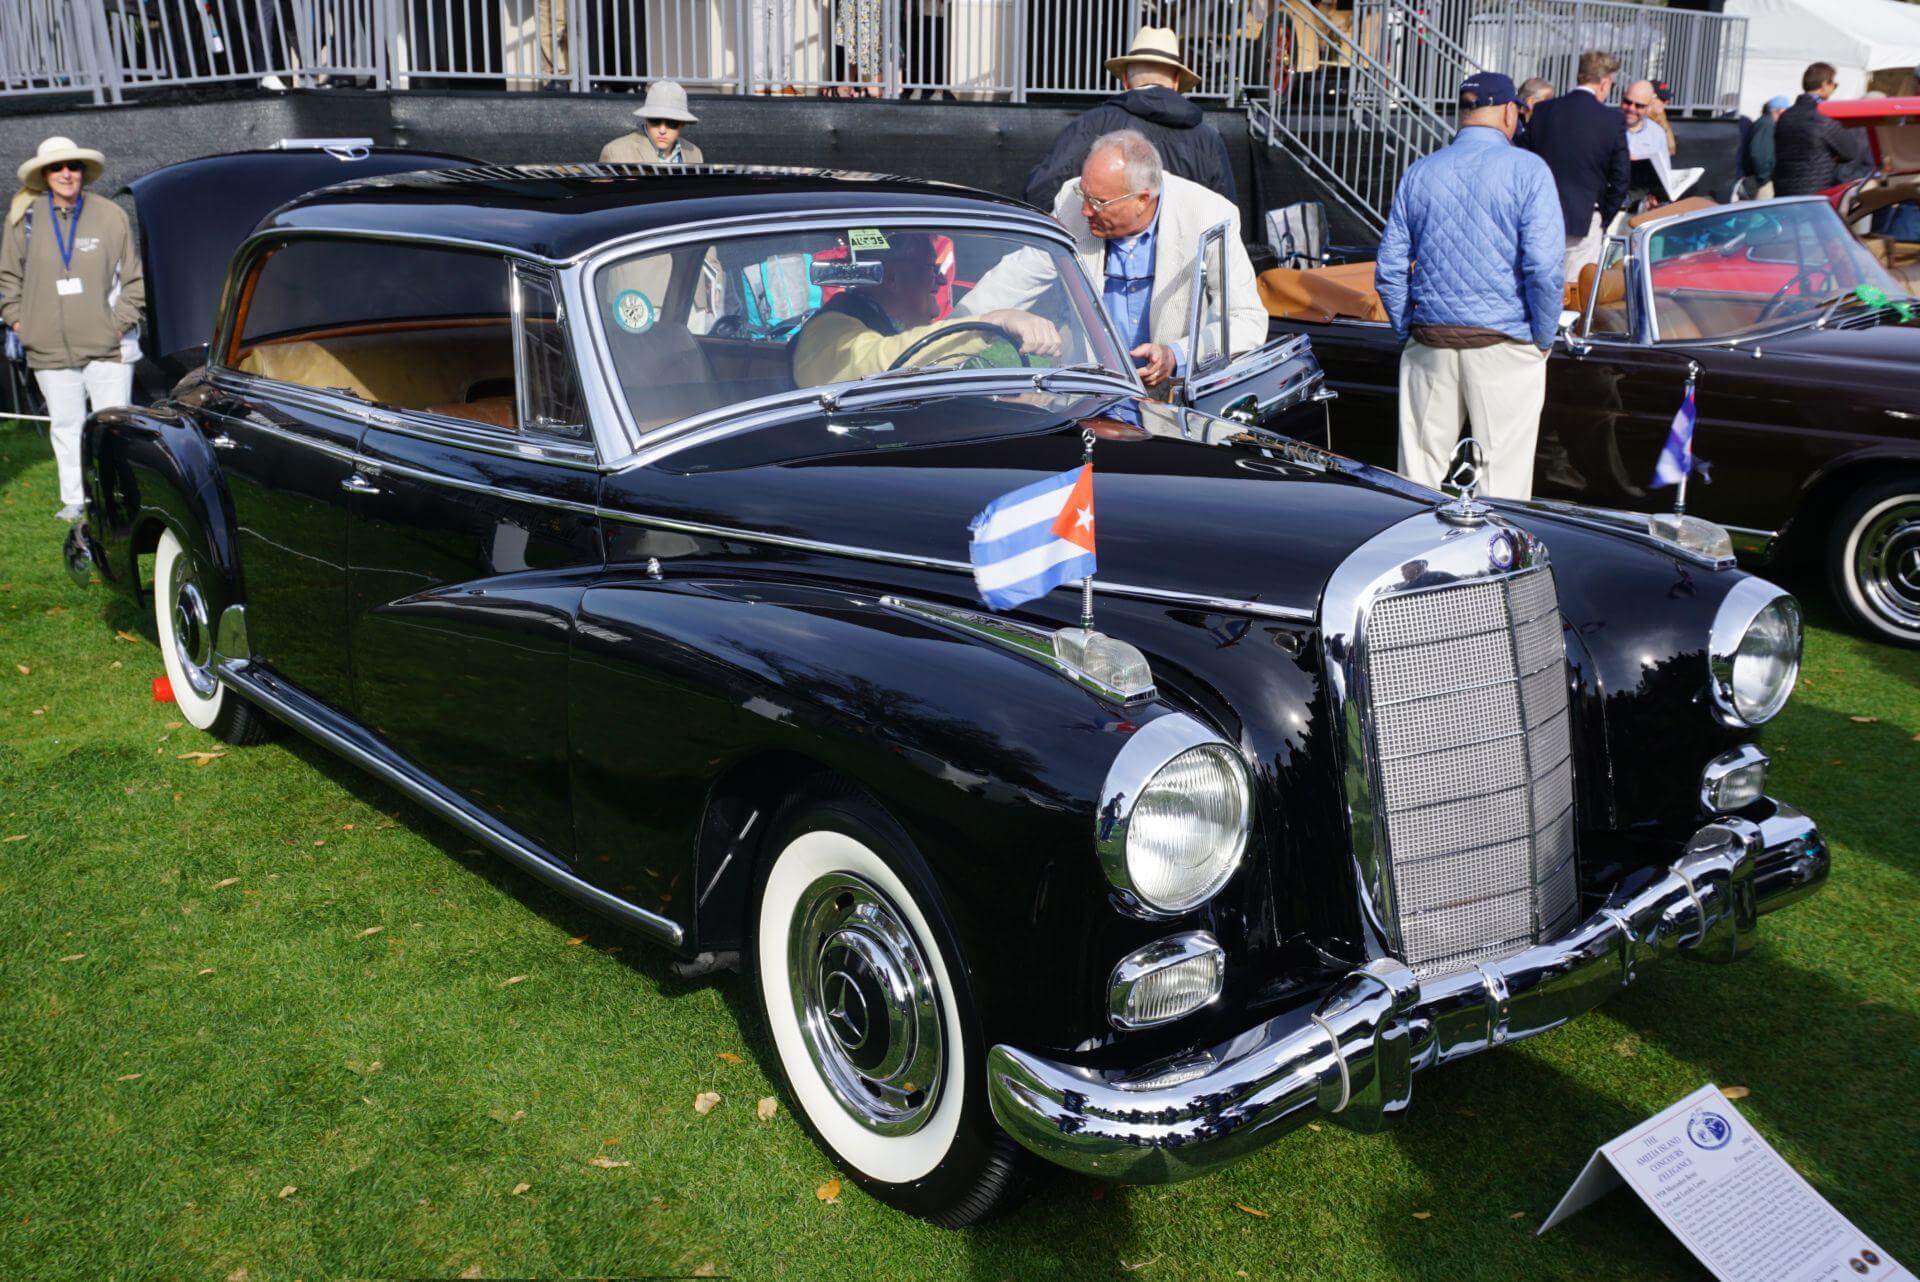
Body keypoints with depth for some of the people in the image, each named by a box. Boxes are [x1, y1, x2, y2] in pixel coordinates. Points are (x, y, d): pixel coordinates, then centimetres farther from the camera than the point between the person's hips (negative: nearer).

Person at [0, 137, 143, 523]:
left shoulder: (110, 216, 0)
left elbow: (134, 277, 7)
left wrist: (120, 320, -1)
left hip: (106, 345, -2)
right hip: (50, 348, 2)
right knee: (65, 426, 10)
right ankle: (73, 501, 20)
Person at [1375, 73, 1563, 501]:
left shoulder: (1420, 172, 8)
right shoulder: (1527, 170, -5)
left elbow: (1389, 270, 6)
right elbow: (1543, 267, -14)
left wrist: (1408, 333, 13)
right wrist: (1544, 338, -2)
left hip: (1429, 348, 4)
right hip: (1505, 348, -4)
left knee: (1419, 477, 10)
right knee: (1502, 482, 2)